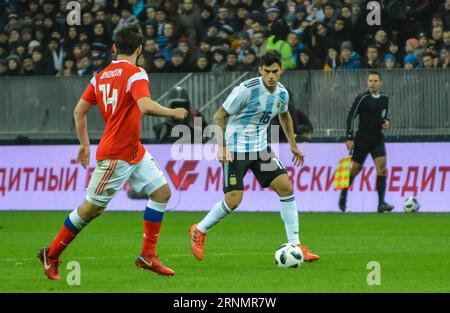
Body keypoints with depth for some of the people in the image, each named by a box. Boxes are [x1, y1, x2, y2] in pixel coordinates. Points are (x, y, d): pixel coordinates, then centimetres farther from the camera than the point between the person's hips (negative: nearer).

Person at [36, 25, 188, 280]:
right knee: (92, 208, -1)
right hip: (116, 154, -9)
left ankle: (148, 256, 8)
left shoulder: (100, 76, 9)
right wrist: (173, 113, -16)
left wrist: (85, 143, 19)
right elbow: (145, 106, -31)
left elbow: (79, 111, 11)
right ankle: (51, 255, 10)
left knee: (162, 191, 8)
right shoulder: (135, 74, -15)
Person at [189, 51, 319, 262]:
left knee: (286, 188, -7)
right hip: (236, 149, -6)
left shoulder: (282, 93, 2)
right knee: (233, 200, -13)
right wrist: (222, 147, -21)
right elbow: (219, 116, -13)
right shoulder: (247, 89, -19)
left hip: (261, 148, 6)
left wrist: (293, 145, 26)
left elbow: (284, 116, 26)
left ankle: (295, 245, -1)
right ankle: (199, 231, 14)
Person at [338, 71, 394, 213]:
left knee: (382, 167, -14)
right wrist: (350, 138, -13)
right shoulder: (362, 98, -9)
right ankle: (344, 194, 32)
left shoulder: (384, 99, 7)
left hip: (378, 139, 3)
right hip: (362, 139, -3)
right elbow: (351, 117, -9)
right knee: (356, 168, 5)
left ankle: (381, 203, -17)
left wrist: (386, 122, 0)